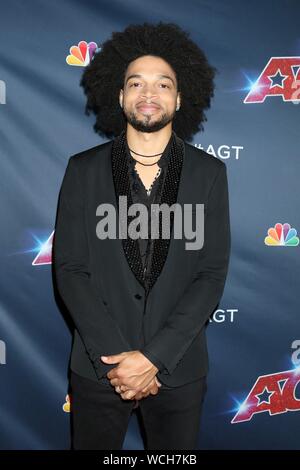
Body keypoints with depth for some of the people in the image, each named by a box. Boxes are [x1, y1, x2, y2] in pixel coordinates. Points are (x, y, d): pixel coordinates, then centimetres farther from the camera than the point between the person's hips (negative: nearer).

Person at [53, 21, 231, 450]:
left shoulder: (209, 173, -3)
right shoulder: (83, 170, -3)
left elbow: (213, 274, -7)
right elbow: (69, 270, -6)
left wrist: (154, 357, -14)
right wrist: (114, 357, -13)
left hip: (178, 369, 1)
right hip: (98, 366, 0)